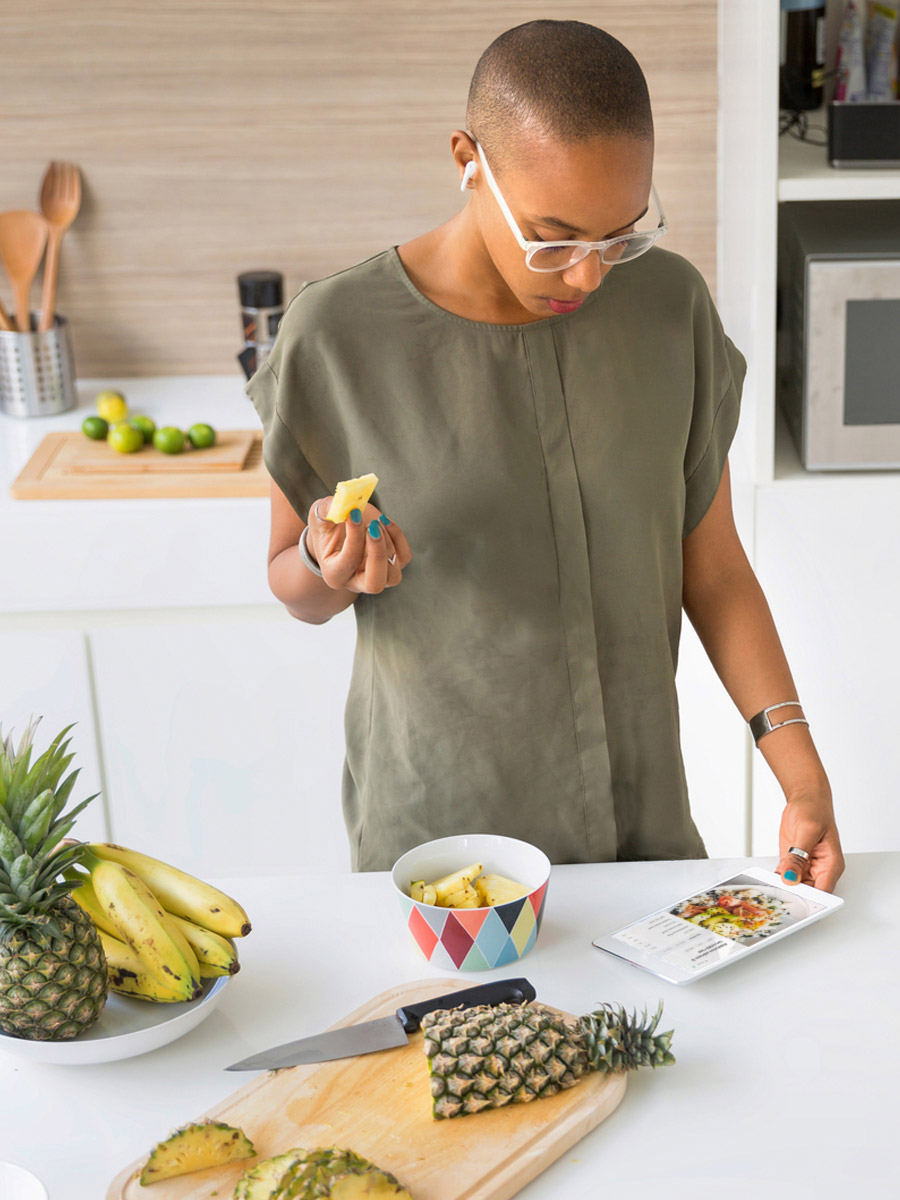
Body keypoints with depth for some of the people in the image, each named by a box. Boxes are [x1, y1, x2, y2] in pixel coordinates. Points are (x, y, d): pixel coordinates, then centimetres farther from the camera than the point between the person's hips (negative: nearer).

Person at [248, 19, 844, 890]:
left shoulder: (670, 305, -6)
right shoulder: (338, 335, -14)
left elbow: (713, 564, 0)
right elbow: (293, 587, -2)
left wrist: (802, 772, -8)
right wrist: (329, 566, -25)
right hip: (433, 830, -2)